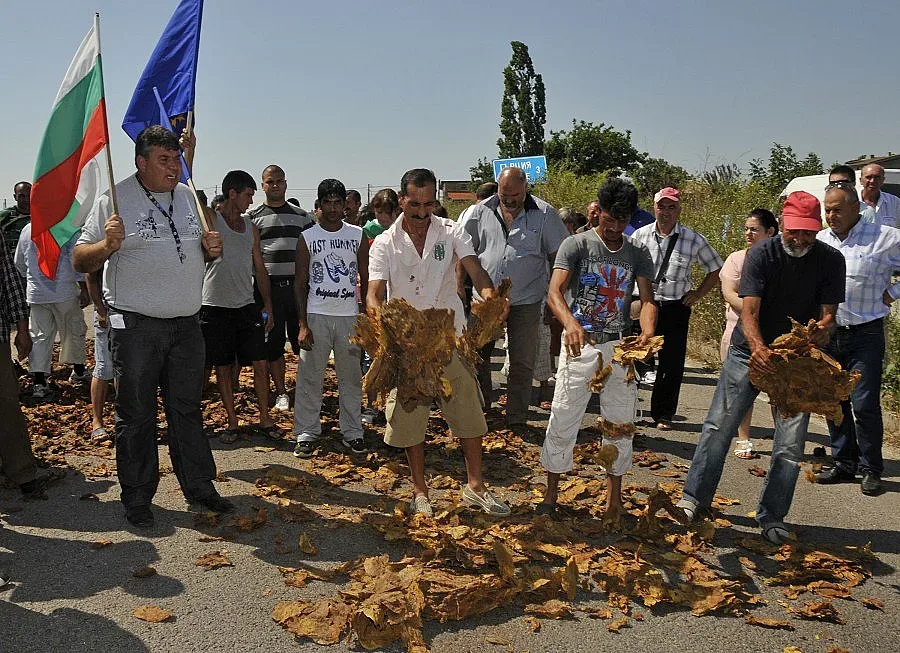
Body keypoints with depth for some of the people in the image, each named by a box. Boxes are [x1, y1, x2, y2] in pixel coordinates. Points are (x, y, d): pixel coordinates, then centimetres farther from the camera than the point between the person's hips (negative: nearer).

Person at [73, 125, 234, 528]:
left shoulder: (188, 196, 12)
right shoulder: (114, 201, -6)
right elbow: (80, 261, -6)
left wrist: (210, 249, 0)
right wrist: (108, 245, -26)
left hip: (186, 324, 5)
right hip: (135, 327, -5)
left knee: (187, 409, 13)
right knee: (136, 415, 4)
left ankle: (198, 487, 24)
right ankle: (137, 499, 18)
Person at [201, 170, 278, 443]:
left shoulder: (250, 228, 12)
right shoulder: (211, 219, -2)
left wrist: (268, 306, 12)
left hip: (247, 307, 4)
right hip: (216, 307, -4)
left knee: (261, 364, 2)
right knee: (223, 367, 5)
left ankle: (265, 419, 15)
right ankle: (232, 422, 16)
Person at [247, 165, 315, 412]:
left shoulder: (302, 216, 11)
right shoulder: (253, 217, 6)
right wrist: (254, 283, -5)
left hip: (296, 286, 1)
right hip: (267, 287, -1)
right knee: (273, 342, 5)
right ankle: (281, 392, 16)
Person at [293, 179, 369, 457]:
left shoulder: (358, 236, 7)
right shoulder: (307, 238, 3)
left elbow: (366, 279, 10)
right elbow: (301, 283, 2)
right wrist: (303, 324, -6)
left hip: (350, 316, 1)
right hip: (316, 316, -1)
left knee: (351, 377, 7)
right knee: (310, 377, 0)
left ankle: (352, 432, 17)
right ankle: (307, 433, 11)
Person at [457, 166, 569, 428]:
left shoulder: (544, 214, -2)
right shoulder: (481, 212, 1)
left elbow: (559, 255, 3)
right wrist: (459, 286, 1)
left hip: (525, 301, -1)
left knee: (522, 364, 5)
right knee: (477, 357, 10)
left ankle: (516, 421, 15)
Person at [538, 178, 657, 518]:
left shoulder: (637, 253, 8)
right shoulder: (576, 245, -4)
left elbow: (647, 299, -2)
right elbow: (554, 292, -17)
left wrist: (647, 332, -24)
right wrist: (570, 323, -38)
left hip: (619, 346, 4)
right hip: (580, 344, -3)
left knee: (619, 425, 9)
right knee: (563, 422, 0)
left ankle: (614, 499, 24)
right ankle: (551, 496, 15)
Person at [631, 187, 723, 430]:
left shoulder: (694, 240, -1)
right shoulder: (640, 235, 1)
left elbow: (715, 269, 12)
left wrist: (697, 294, 4)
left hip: (676, 308, 0)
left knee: (671, 364, 4)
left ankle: (663, 414, 19)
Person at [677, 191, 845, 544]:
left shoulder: (831, 260, -9)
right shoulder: (761, 254, -15)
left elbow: (827, 317, -10)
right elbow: (749, 311, -24)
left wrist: (821, 329, -35)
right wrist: (758, 347, -43)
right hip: (750, 352, -1)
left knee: (791, 444, 1)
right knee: (719, 425, 0)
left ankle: (772, 517, 15)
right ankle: (694, 497, 13)